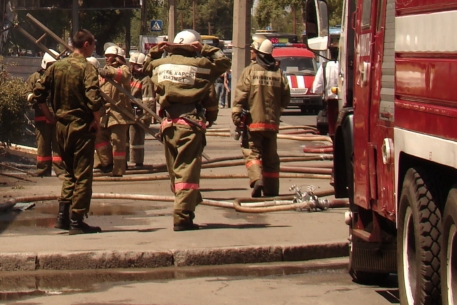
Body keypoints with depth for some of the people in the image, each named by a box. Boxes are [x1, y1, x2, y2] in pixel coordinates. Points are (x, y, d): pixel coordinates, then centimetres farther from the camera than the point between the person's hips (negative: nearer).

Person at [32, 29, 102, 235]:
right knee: (82, 175, 1)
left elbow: (38, 93, 5)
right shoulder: (86, 68, -12)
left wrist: (50, 116, 12)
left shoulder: (57, 66, 7)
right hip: (82, 125, -6)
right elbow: (94, 99, -24)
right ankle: (77, 222, 2)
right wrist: (97, 121, -10)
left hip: (61, 125, 6)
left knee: (69, 172, 19)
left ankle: (62, 217, 16)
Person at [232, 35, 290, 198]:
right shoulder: (278, 73, 6)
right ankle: (271, 190, 13)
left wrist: (236, 115, -7)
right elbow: (286, 98, 8)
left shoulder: (250, 71, -6)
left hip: (254, 120, -4)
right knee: (271, 157, 11)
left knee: (252, 152, 1)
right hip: (272, 122, 4)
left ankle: (257, 180, -22)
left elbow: (241, 95, -11)